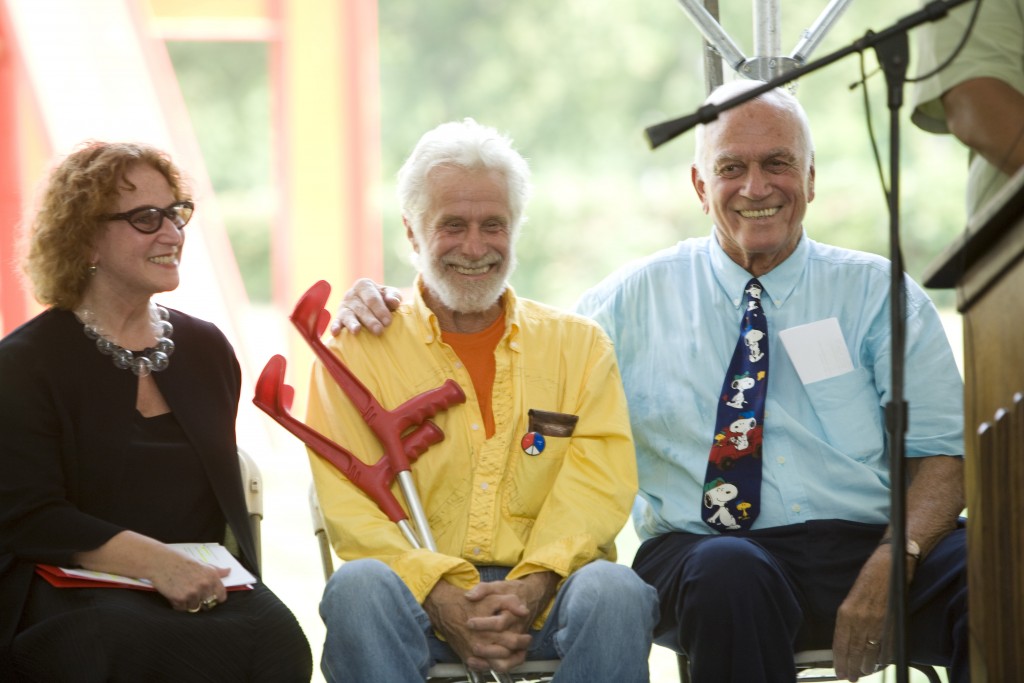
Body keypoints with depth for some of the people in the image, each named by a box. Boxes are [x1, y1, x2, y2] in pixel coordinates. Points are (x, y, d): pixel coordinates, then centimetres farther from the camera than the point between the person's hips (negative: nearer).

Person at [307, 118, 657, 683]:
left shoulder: (579, 344, 17)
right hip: (420, 592, -1)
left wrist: (532, 586, -17)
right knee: (358, 589, -35)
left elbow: (600, 477, 3)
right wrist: (443, 597, -19)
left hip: (546, 591, 1)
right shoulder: (358, 350, 11)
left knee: (616, 592, -32)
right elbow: (349, 503, -1)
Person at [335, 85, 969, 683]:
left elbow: (942, 456, 7)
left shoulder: (880, 294, 13)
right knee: (728, 573, -39)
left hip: (868, 542, 0)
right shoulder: (639, 298, 17)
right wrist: (387, 310, 6)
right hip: (703, 547, 0)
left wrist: (889, 565, -12)